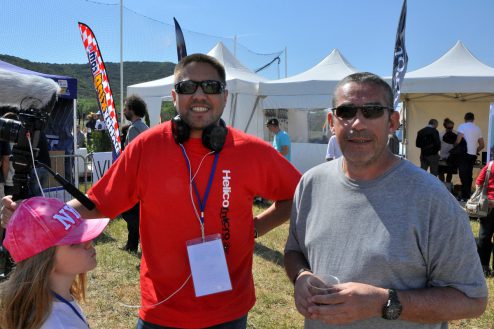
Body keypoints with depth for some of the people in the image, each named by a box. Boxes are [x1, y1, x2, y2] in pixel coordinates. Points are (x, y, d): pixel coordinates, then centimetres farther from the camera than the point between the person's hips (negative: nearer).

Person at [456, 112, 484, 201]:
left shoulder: (462, 126, -3)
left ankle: (465, 196, -8)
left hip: (464, 154, -6)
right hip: (473, 155, 6)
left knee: (464, 175, -5)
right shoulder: (478, 129, 14)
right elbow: (482, 145, 14)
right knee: (469, 175, 11)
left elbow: (458, 140, -16)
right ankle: (468, 195, 13)